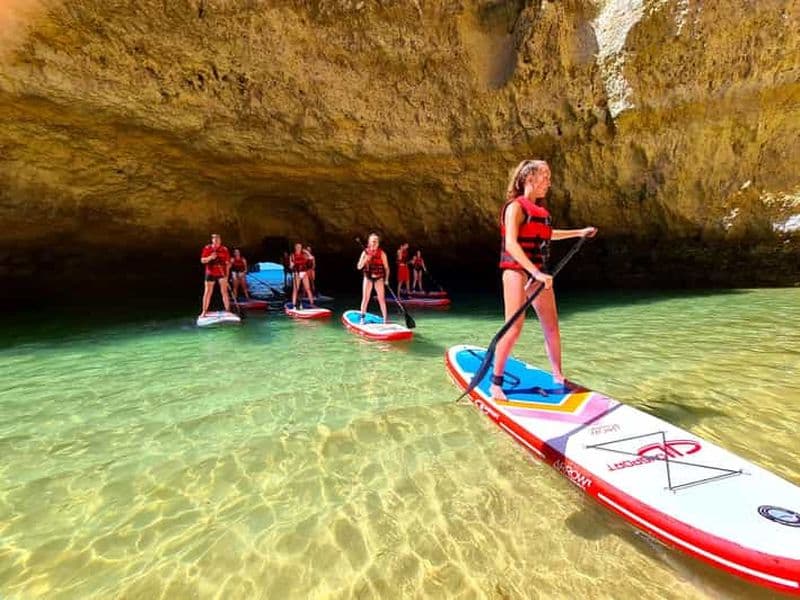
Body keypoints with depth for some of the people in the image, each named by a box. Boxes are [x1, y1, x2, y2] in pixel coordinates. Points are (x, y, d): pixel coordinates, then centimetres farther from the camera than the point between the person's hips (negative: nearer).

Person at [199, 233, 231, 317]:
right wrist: (210, 257, -19)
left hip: (222, 273, 0)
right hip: (210, 273, 0)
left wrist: (227, 274, -6)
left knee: (224, 291, 1)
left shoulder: (224, 249, 1)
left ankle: (228, 310, 7)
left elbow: (228, 263, 1)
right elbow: (202, 260, 1)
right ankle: (204, 311, 10)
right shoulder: (207, 248, 2)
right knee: (208, 292, 3)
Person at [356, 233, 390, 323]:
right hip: (368, 278, 1)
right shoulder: (365, 252, 0)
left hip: (379, 278, -1)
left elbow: (386, 267, -4)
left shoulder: (382, 253, -4)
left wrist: (386, 279, -14)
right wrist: (365, 259, -18)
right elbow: (359, 267, -2)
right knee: (365, 299, 3)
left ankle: (385, 318, 6)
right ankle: (362, 318, 13)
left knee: (381, 299, -2)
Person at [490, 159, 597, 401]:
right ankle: (496, 383, 0)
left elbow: (547, 234, 36)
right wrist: (535, 273, -29)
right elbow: (510, 244, -22)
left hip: (538, 274, 8)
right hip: (517, 272, -8)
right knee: (514, 328, -12)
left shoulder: (539, 208, 17)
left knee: (552, 326, 11)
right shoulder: (516, 206, -9)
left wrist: (580, 232, 44)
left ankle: (558, 376, 28)